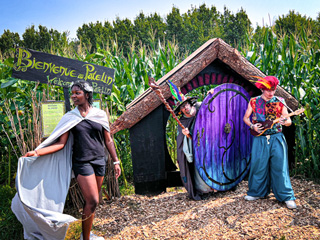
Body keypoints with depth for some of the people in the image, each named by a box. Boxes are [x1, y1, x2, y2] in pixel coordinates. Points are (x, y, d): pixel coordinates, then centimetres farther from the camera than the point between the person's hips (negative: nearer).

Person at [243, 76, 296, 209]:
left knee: (279, 167, -3)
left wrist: (284, 121, -19)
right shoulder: (254, 102, 5)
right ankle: (256, 193, 23)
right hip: (260, 139, 1)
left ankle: (287, 197, 6)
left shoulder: (279, 102, 3)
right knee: (258, 166, 5)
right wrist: (252, 126, -7)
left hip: (276, 139, -1)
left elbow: (289, 121, 4)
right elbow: (245, 118, 12)